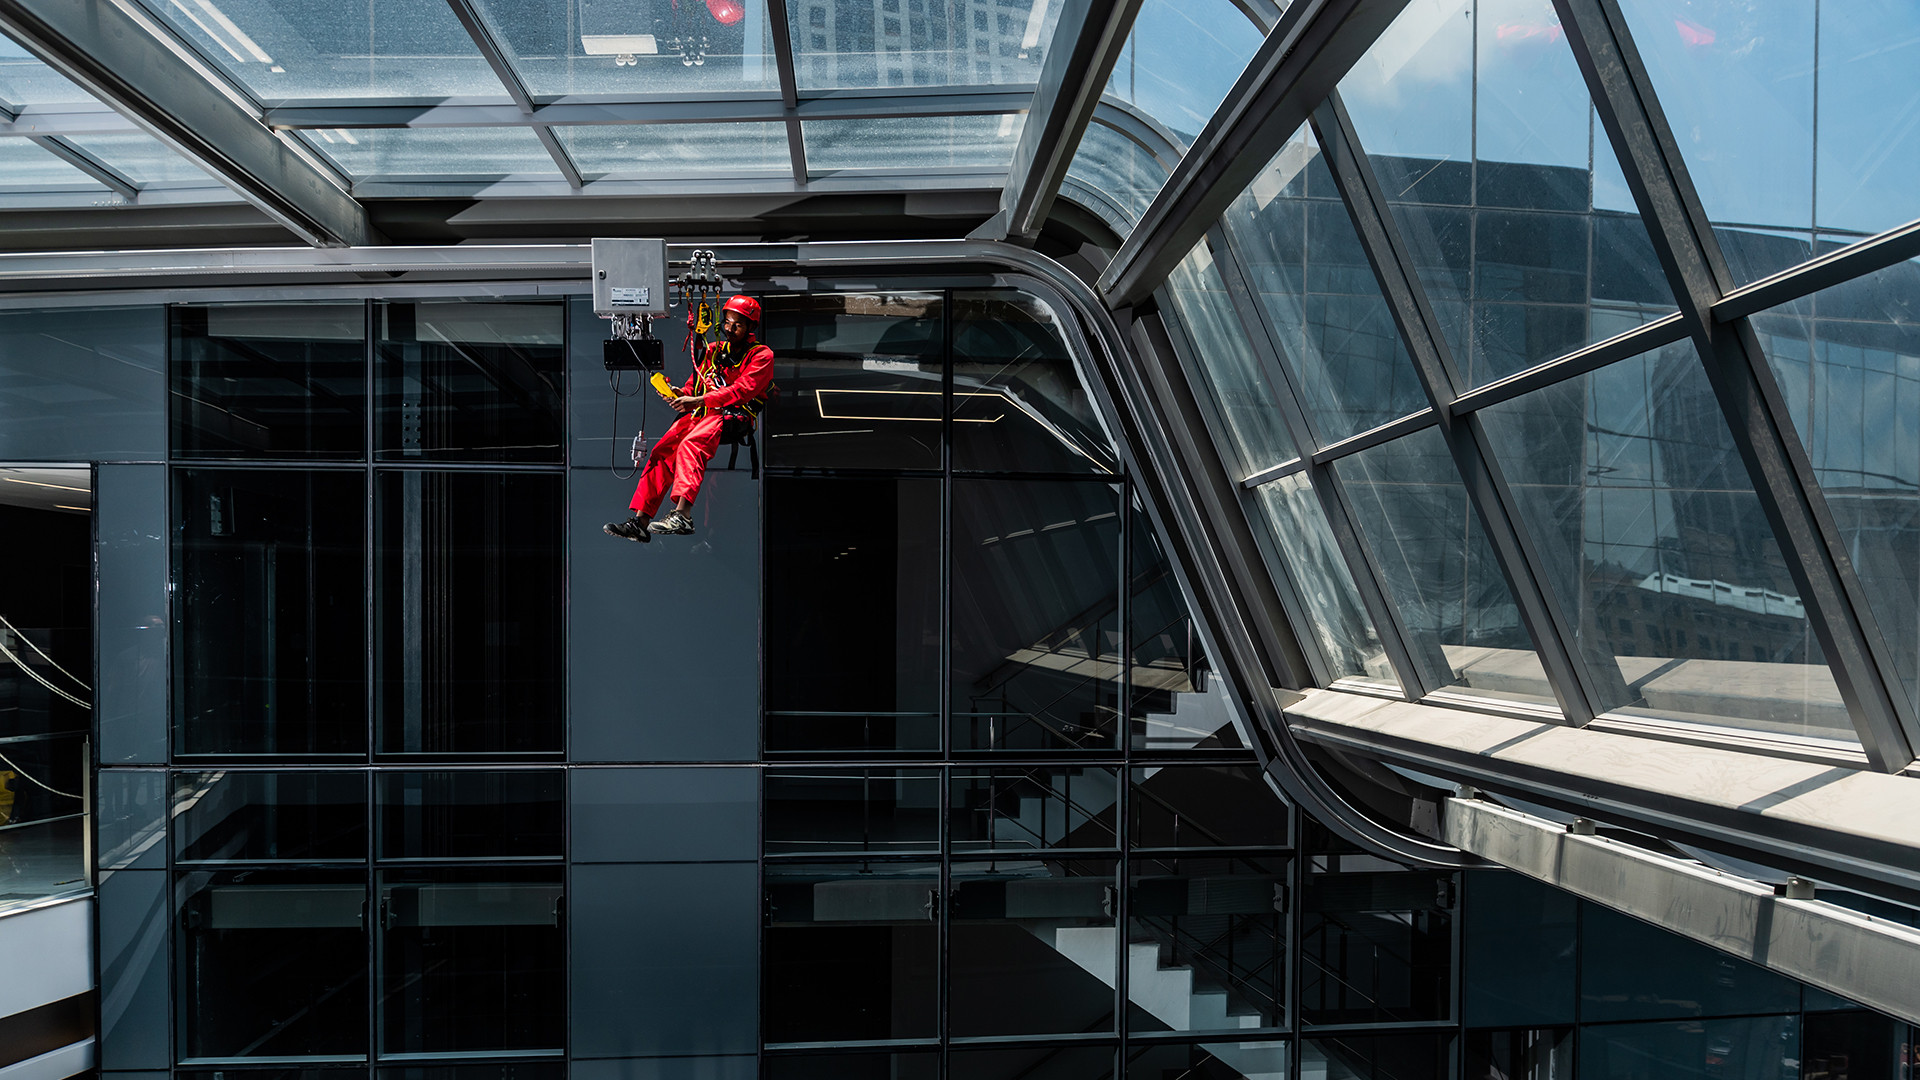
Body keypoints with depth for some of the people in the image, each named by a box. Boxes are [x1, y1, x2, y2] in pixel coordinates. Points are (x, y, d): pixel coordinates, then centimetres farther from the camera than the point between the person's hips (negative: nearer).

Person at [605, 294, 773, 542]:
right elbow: (694, 384, 23)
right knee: (661, 451, -18)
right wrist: (681, 394, -3)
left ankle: (681, 516, -49)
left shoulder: (762, 355, 4)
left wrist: (698, 400, -20)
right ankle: (640, 522, -22)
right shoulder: (714, 350, 25)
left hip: (733, 416, -6)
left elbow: (742, 389, -11)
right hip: (700, 413, 6)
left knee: (690, 444, -35)